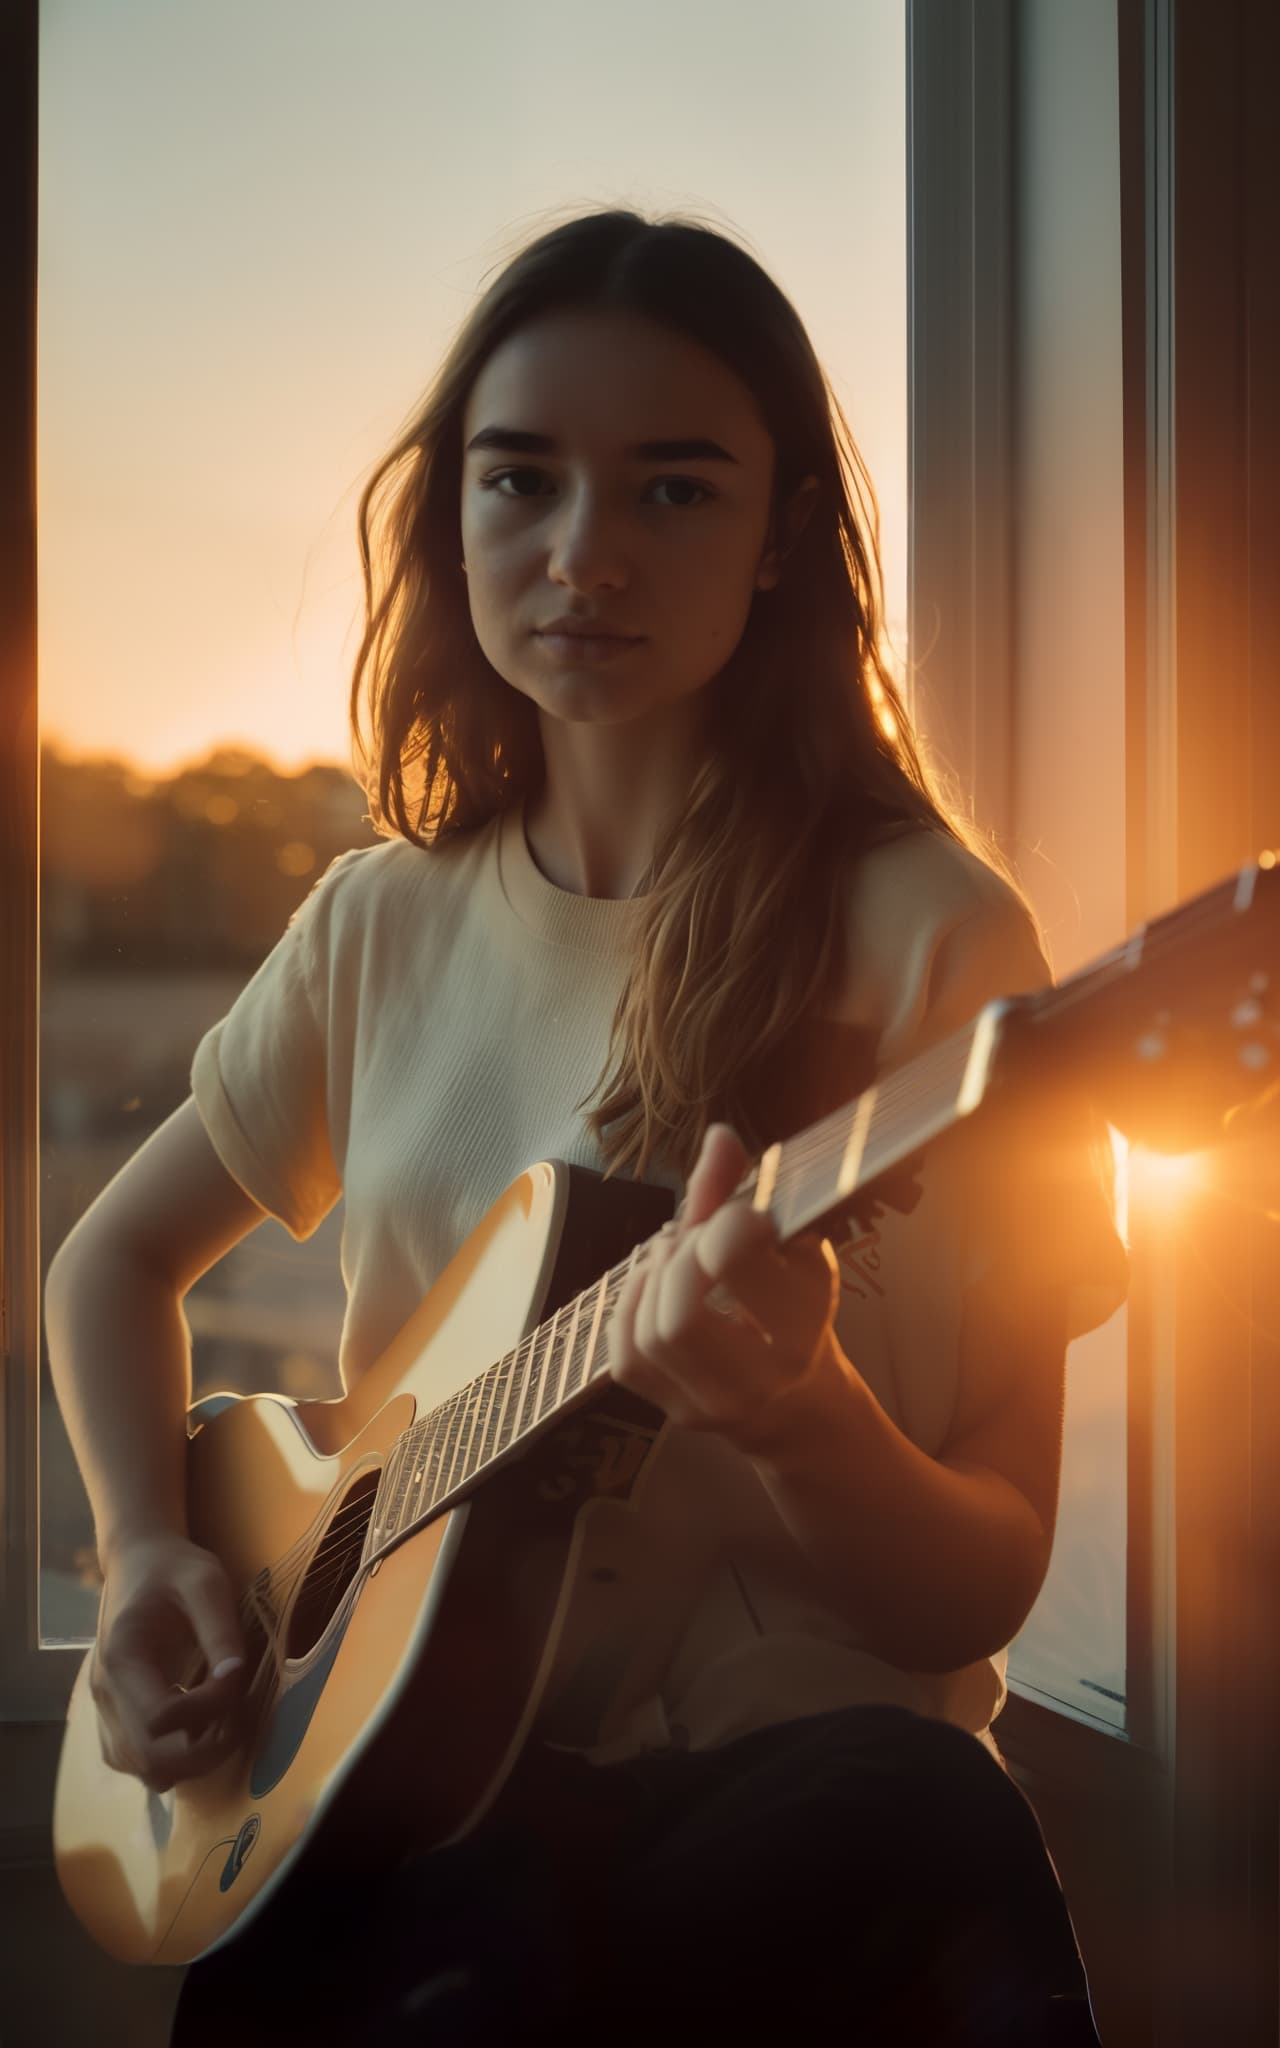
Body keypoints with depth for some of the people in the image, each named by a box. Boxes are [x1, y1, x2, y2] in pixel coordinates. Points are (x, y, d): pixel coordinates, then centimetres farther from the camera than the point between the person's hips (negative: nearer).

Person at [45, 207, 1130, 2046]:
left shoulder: (927, 934, -6)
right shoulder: (385, 927, 8)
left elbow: (983, 1587, -5)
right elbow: (113, 1261, 24)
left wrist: (798, 1425, -28)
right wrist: (152, 1549, 5)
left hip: (793, 1762, 0)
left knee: (928, 1824, -37)